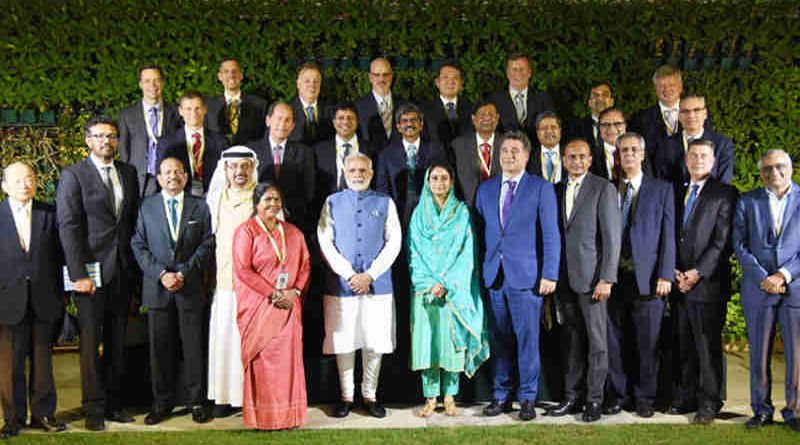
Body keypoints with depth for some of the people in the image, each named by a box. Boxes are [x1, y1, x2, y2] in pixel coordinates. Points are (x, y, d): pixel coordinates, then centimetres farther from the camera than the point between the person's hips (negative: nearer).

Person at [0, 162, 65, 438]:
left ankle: (43, 414, 21)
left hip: (44, 301, 1)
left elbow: (58, 256, 7)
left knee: (42, 360, 10)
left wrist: (59, 296, 4)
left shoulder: (50, 214, 6)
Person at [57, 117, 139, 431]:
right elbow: (68, 226, -8)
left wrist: (136, 267, 5)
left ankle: (113, 402, 21)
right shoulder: (73, 175, -3)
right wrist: (78, 274, -15)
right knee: (91, 342, 2)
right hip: (91, 271, -4)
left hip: (123, 271, 5)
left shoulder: (128, 173, 12)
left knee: (117, 341, 10)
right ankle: (94, 408, 11)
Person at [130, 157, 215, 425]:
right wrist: (161, 274, -10)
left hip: (191, 288, -1)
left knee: (194, 347, 3)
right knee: (160, 348, 5)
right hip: (157, 289, 1)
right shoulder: (147, 207, 8)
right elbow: (139, 245, 3)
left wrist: (184, 272, -10)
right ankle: (162, 403, 14)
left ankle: (196, 401, 13)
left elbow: (207, 244, 2)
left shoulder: (200, 207, 7)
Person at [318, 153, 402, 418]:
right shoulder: (332, 203, 7)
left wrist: (370, 275, -8)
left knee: (375, 341, 4)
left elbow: (394, 242, 1)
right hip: (340, 284, 0)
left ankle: (370, 396, 18)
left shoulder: (385, 203, 8)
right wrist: (350, 275, -10)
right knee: (343, 341, 3)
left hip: (377, 284, 0)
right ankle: (346, 396, 16)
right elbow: (325, 242, 0)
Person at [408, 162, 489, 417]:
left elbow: (467, 252, -1)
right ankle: (430, 397, 5)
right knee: (426, 339, -2)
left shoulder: (462, 212, 5)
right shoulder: (419, 213, 10)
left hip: (455, 289, -1)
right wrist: (429, 283, -9)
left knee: (451, 340, -2)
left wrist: (446, 284, -11)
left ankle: (449, 396, 8)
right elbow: (414, 252, 5)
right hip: (424, 288, 1)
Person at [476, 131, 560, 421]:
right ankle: (501, 396, 18)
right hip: (494, 276, 4)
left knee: (527, 340, 0)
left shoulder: (541, 188, 1)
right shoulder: (485, 189, 14)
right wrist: (478, 271, 7)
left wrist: (549, 275, -10)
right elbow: (480, 232, 14)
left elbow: (551, 235, -3)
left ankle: (527, 398, 11)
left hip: (526, 276, -3)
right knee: (499, 340, 8)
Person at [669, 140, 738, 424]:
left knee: (708, 346, -2)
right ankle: (685, 397, 18)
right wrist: (674, 272, 1)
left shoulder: (725, 194, 0)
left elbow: (723, 241, -8)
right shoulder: (676, 193, 17)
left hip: (708, 284, -5)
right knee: (683, 346, 9)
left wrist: (698, 272, -13)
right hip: (678, 284, 5)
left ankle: (709, 403, 6)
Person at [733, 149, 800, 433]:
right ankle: (761, 410, 18)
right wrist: (763, 278, -9)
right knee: (759, 354, 7)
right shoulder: (747, 202, 7)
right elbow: (739, 245, 2)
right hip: (758, 289, 1)